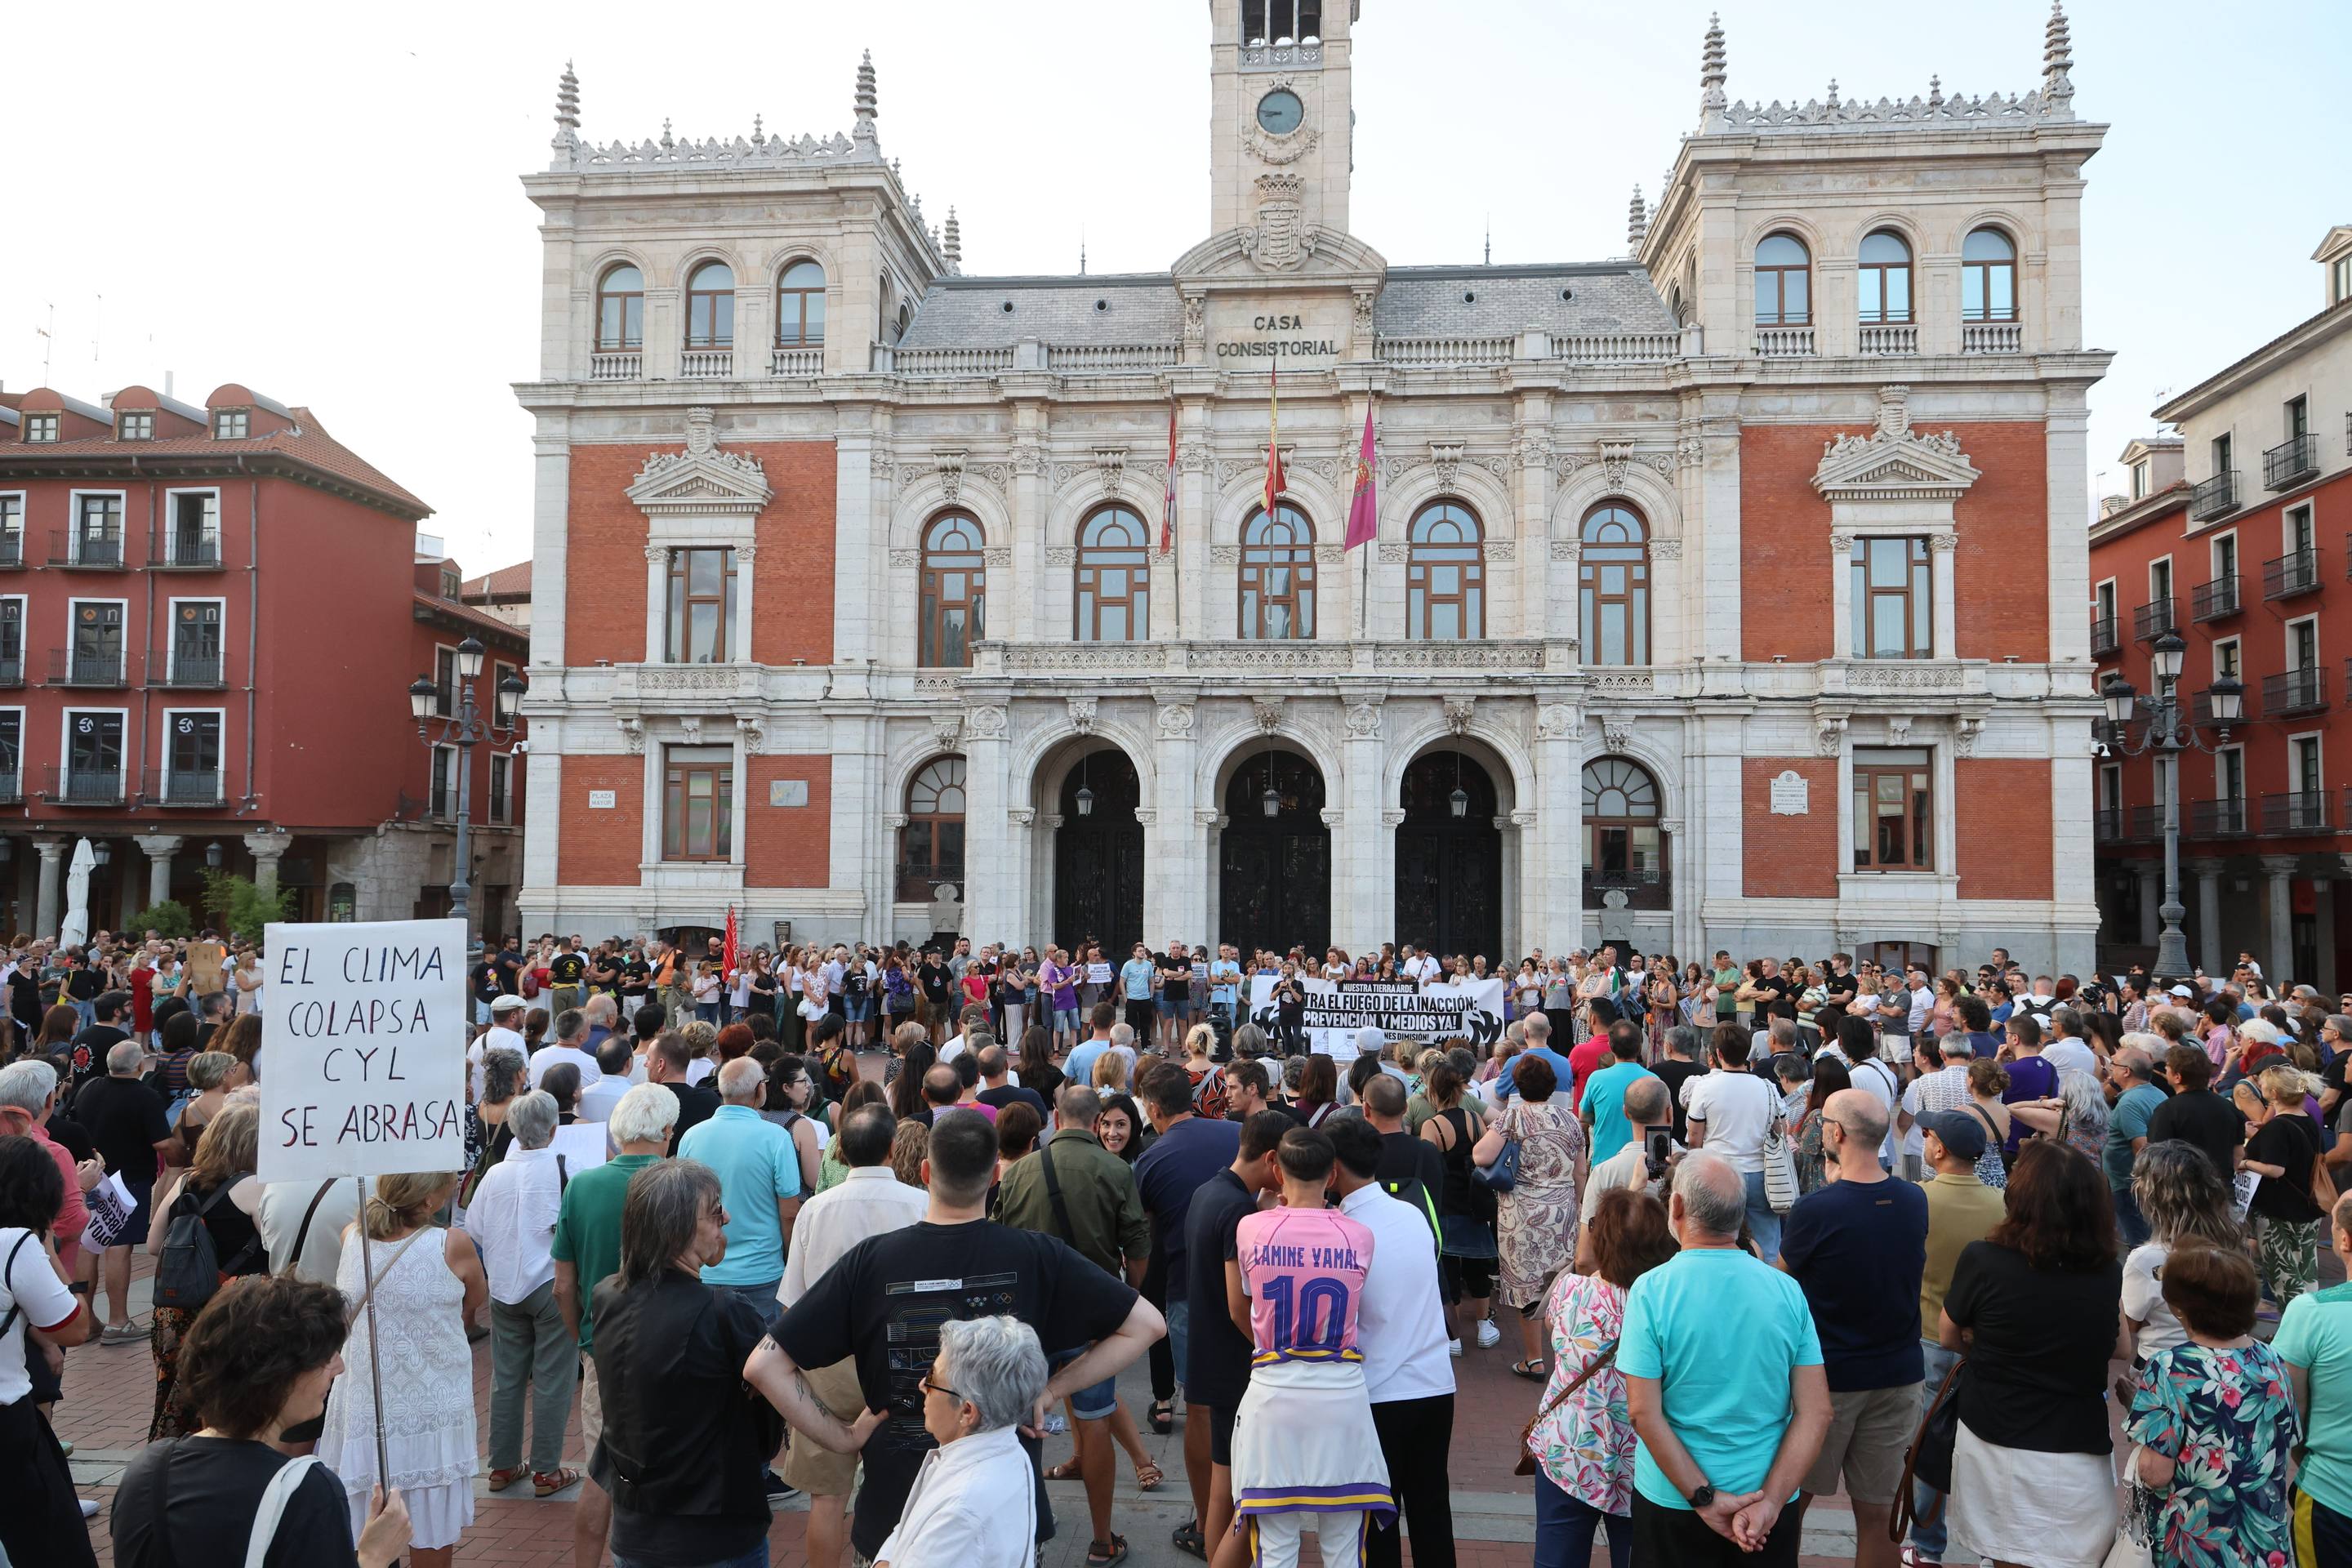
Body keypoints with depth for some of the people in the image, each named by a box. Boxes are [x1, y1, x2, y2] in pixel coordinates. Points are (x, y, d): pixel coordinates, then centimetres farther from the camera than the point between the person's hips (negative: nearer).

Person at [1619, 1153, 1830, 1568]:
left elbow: (1643, 1413, -17)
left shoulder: (1651, 1290, -15)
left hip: (1672, 1502, -2)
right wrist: (1769, 1503, -10)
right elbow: (1817, 1412, -8)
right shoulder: (1788, 1291, -6)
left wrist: (1705, 1500, -13)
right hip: (1768, 1497, 2)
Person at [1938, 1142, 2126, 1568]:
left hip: (1994, 1445, -1)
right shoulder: (2110, 1274, -7)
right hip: (2080, 1458, 2)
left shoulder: (1983, 1260, -15)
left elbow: (1949, 1337, 2)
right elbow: (2115, 1348, 12)